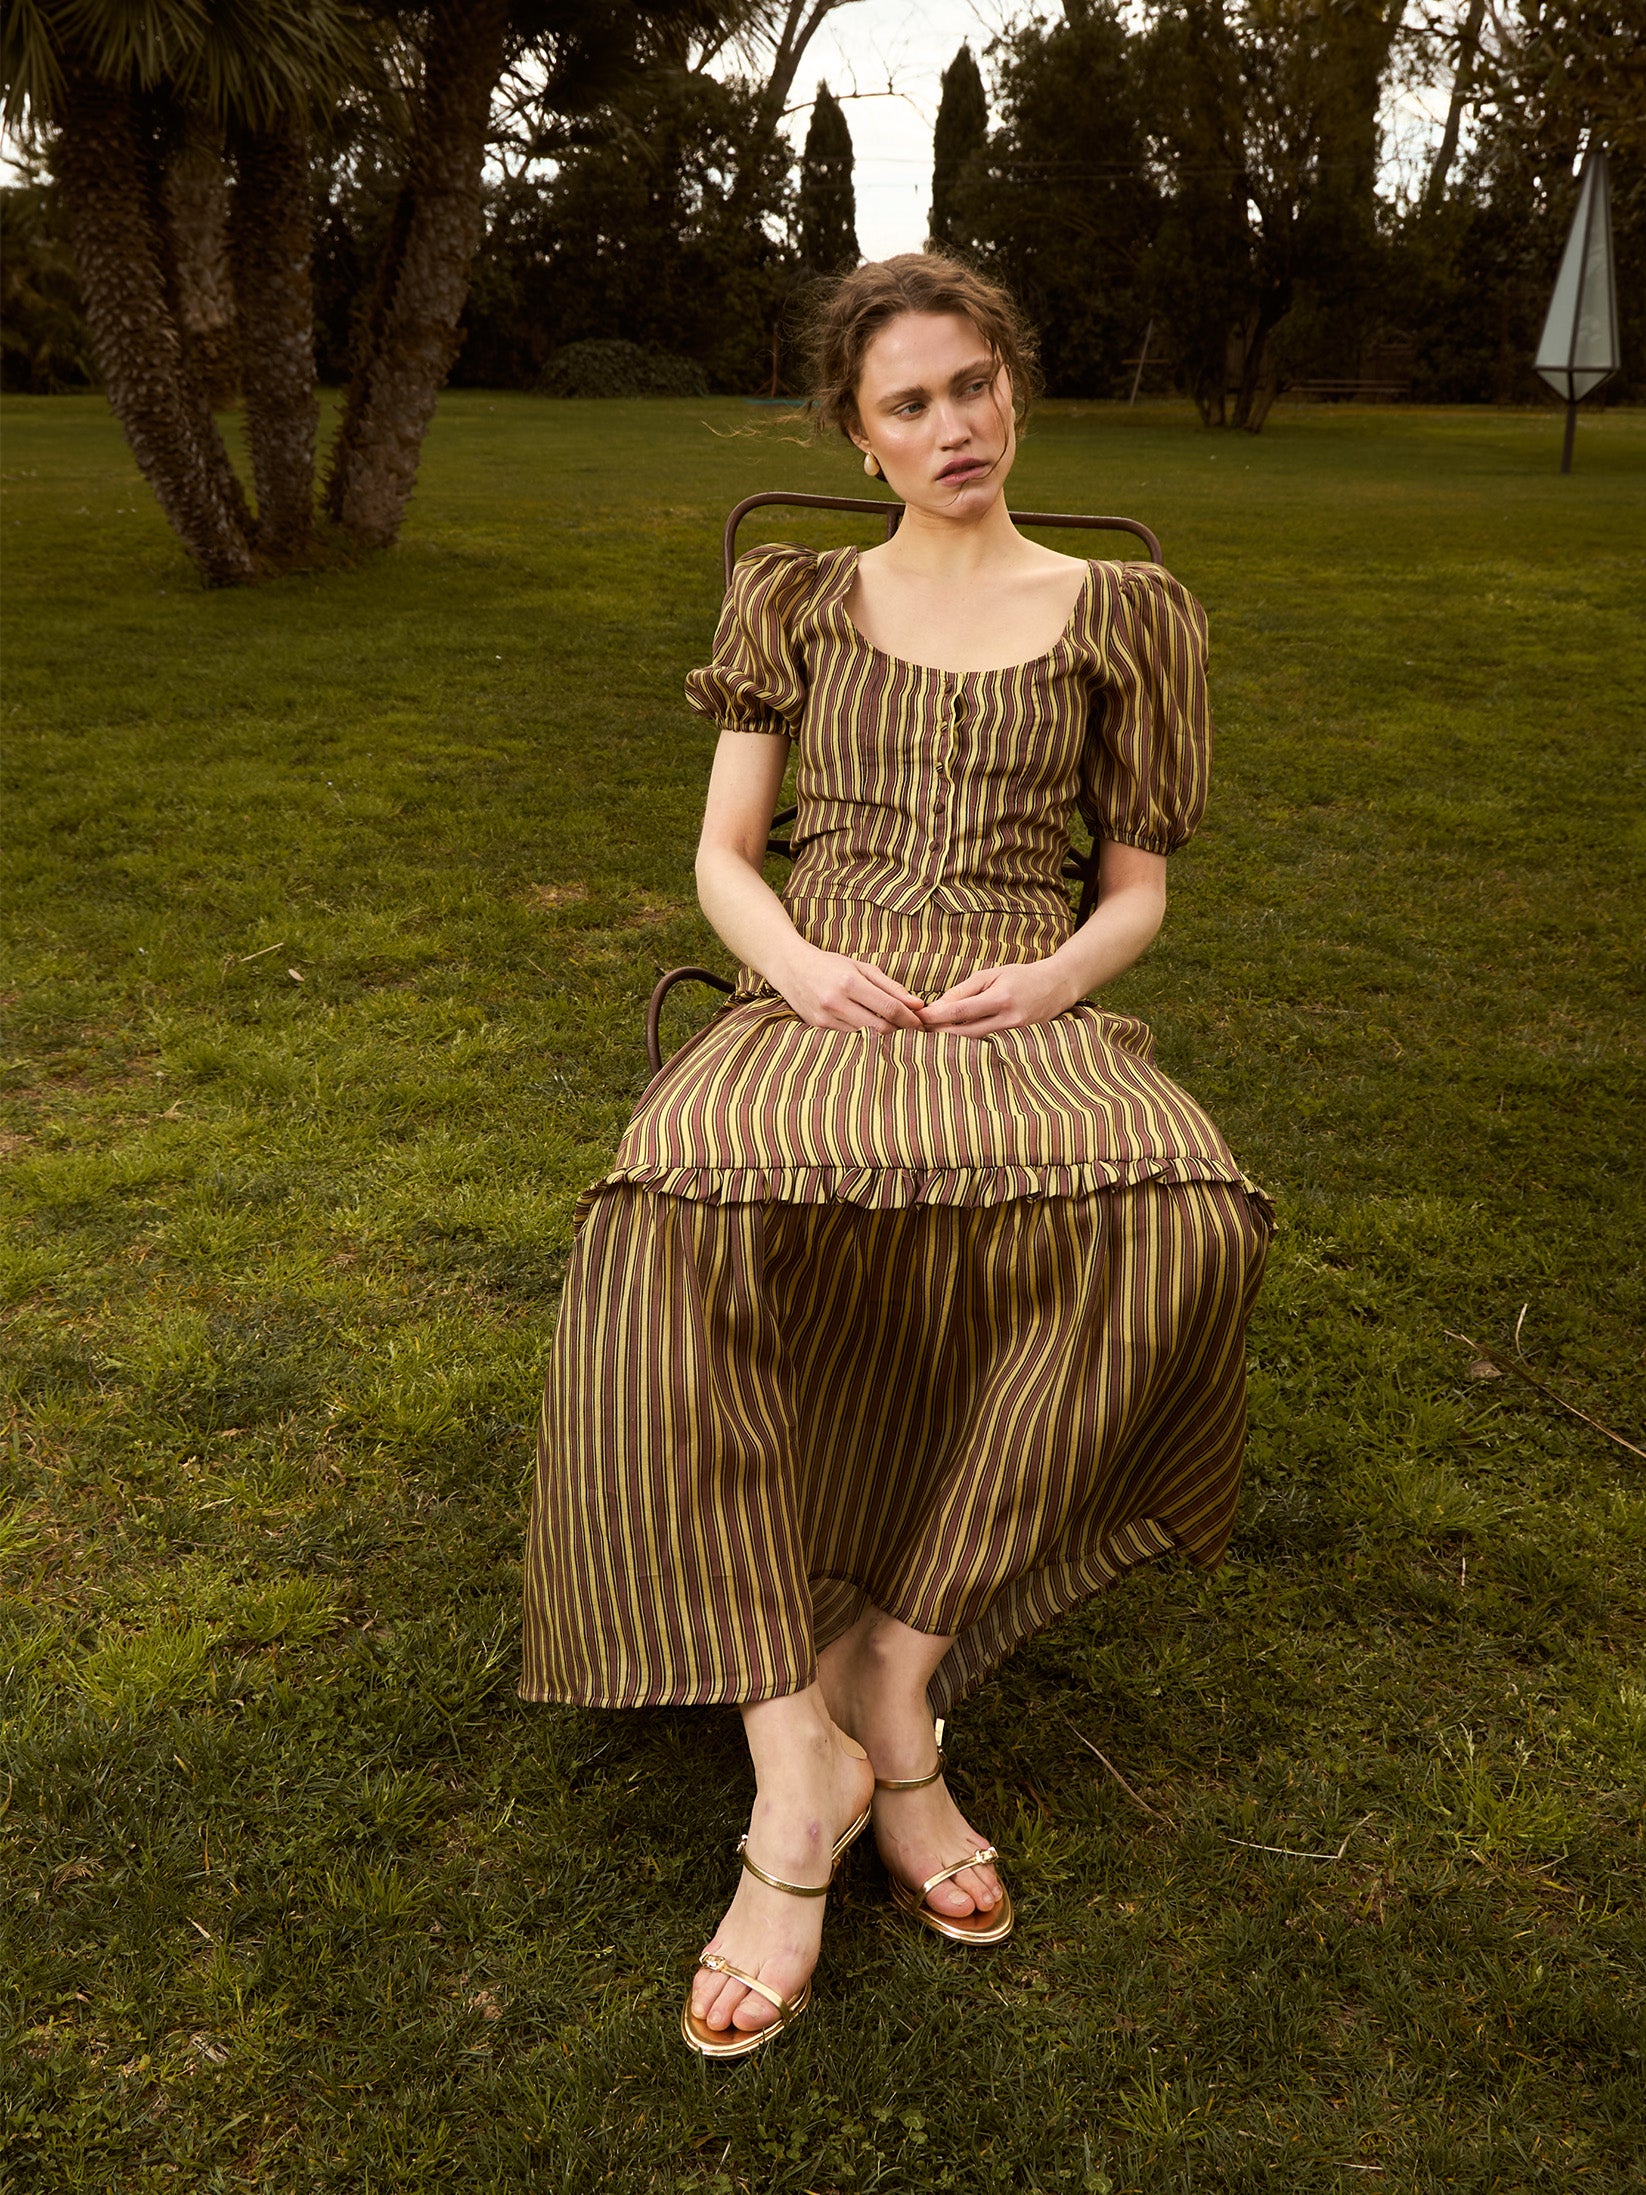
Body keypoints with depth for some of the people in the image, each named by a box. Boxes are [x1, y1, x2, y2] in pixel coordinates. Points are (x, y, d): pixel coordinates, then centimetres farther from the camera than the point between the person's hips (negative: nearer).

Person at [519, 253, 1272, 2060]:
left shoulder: (1122, 615, 16)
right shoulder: (793, 601, 17)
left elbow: (1137, 888, 14)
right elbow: (723, 853, 12)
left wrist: (1055, 979, -8)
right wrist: (798, 963, -10)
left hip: (1021, 1012, 0)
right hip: (816, 1001, 0)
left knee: (1182, 1219, -36)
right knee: (687, 1211, -37)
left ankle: (890, 1662, -24)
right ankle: (799, 1759, -29)